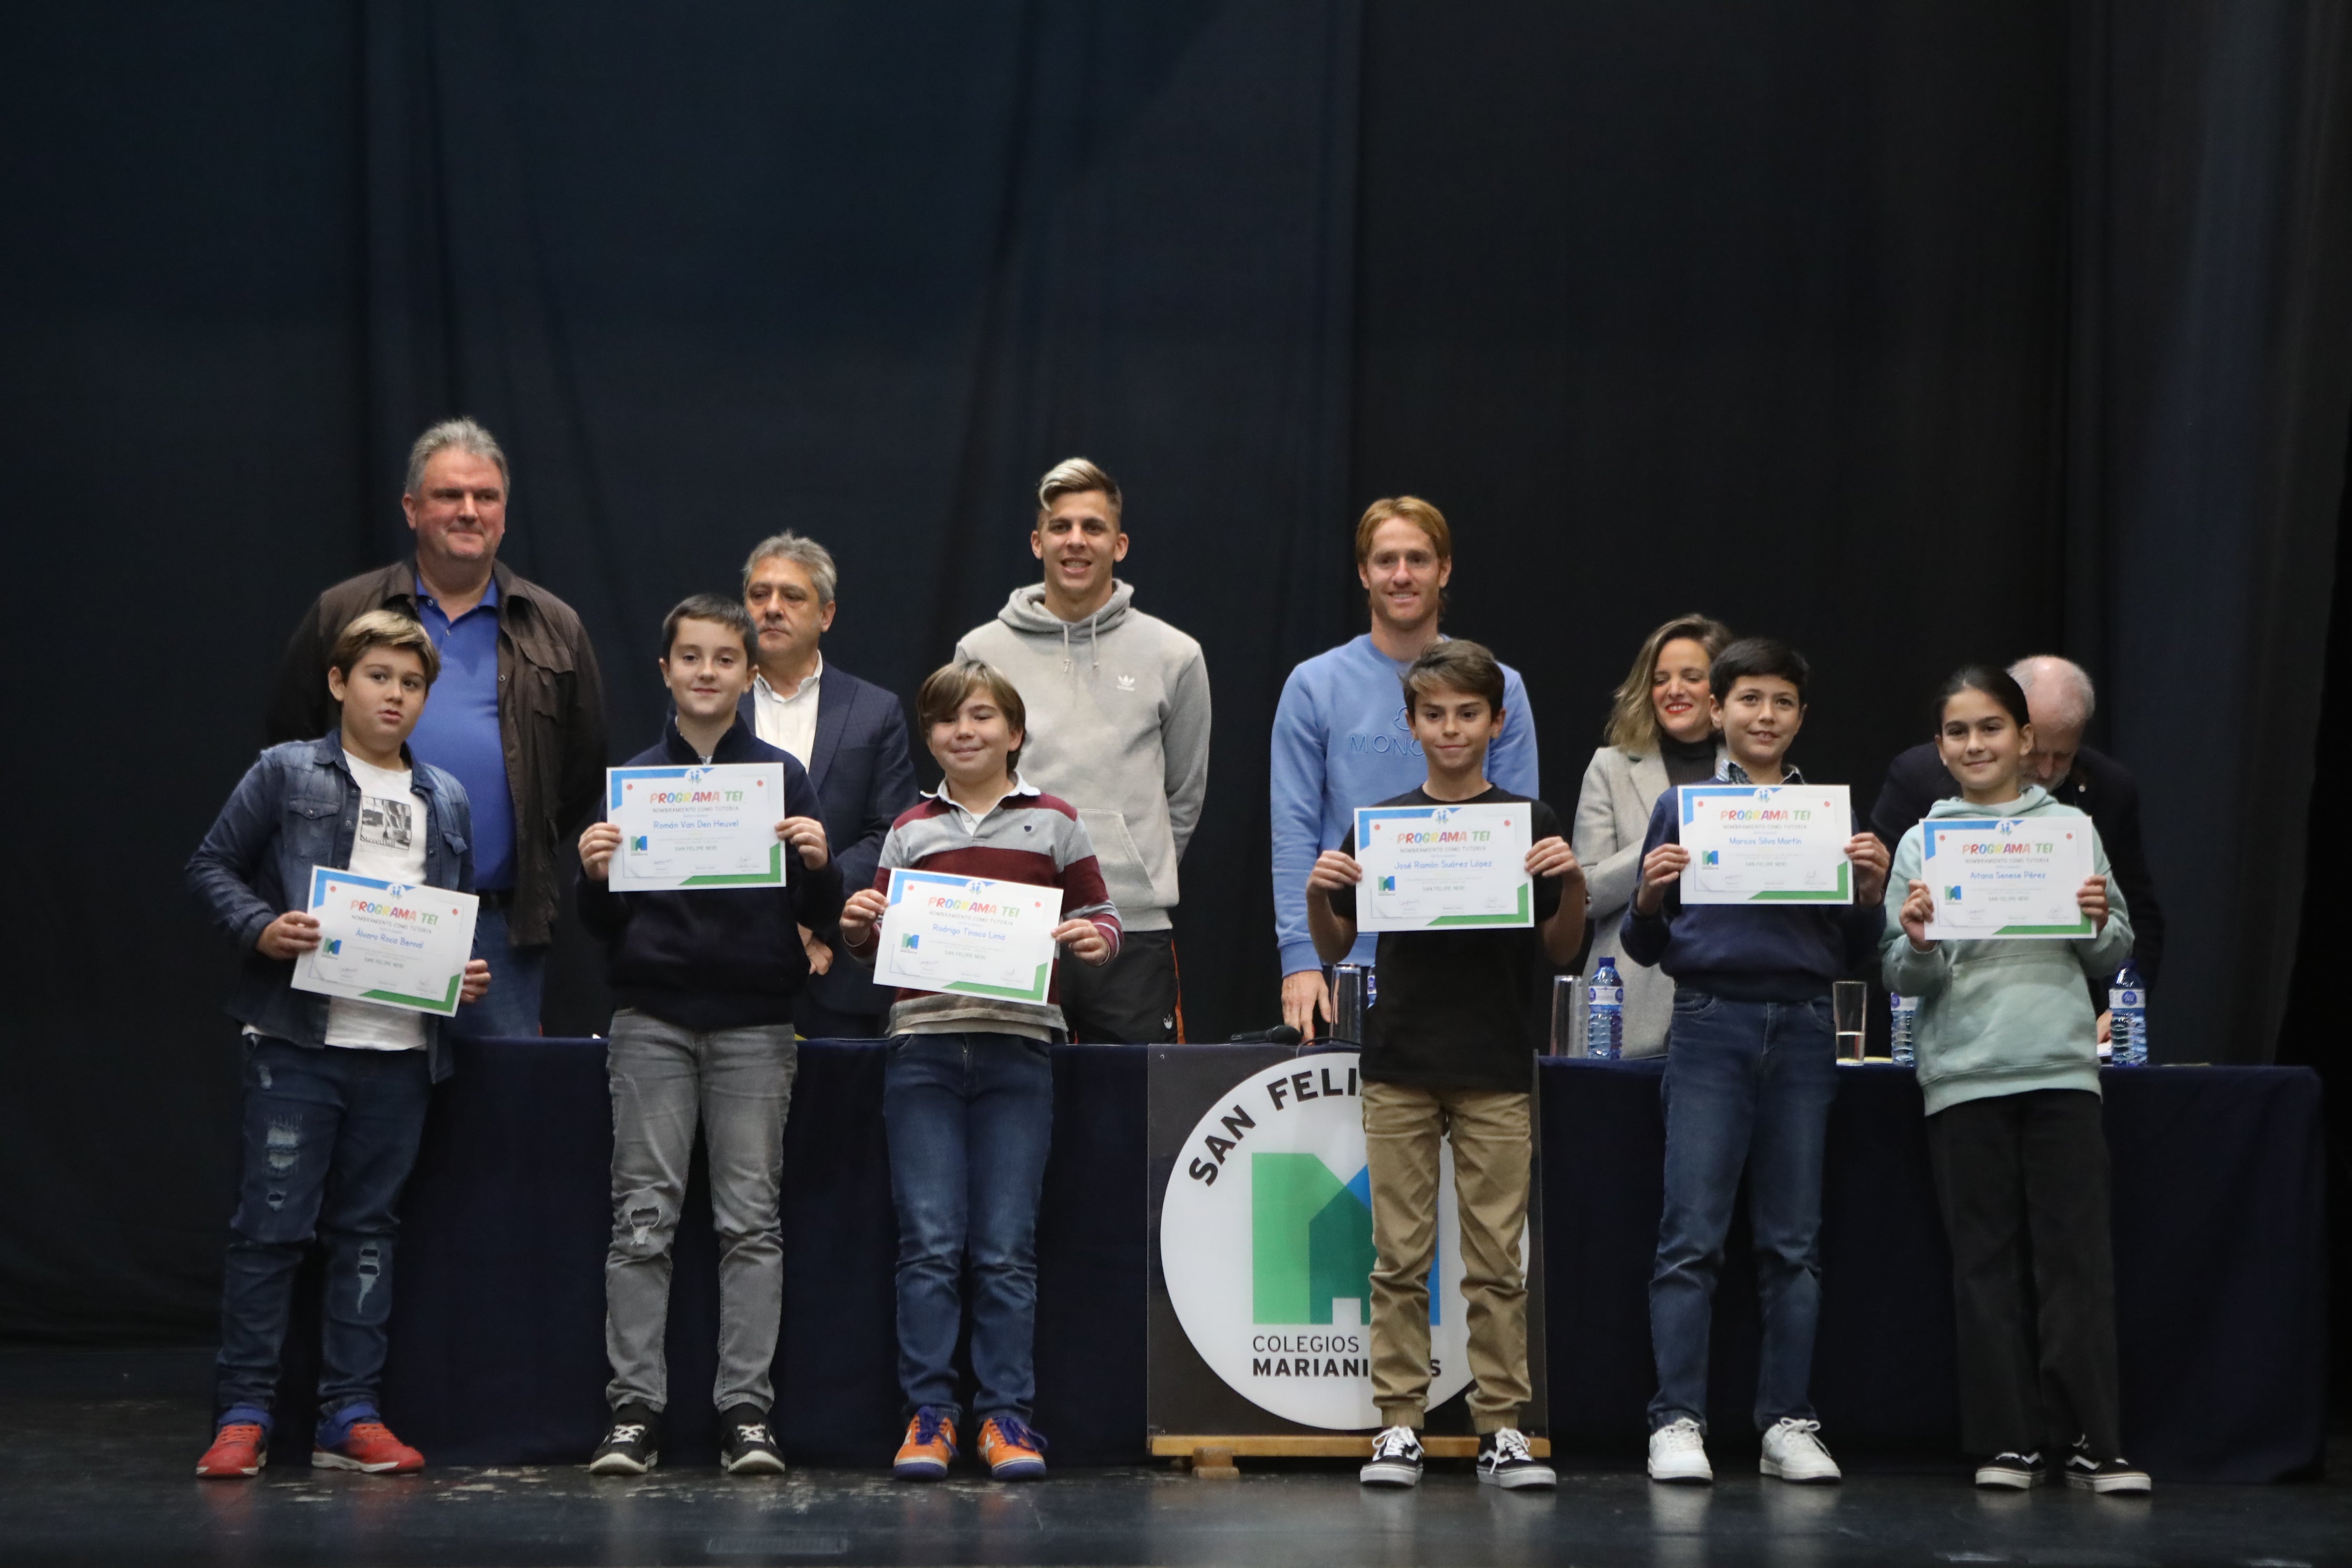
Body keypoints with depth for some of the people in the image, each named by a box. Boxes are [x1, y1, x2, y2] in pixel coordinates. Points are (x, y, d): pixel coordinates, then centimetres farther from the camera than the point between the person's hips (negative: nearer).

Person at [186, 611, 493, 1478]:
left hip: (401, 1049, 5)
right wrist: (262, 928, -15)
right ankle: (243, 1415, 1)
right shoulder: (286, 774, 3)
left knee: (367, 1230, 8)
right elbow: (212, 865, 2)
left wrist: (469, 970, 5)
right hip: (299, 1040, -4)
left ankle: (352, 1415, 13)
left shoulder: (445, 801, 17)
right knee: (271, 1226, -5)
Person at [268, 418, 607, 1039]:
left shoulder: (553, 630, 11)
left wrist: (535, 856, 7)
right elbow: (290, 746, 9)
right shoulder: (342, 616, 7)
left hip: (504, 927, 1)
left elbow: (585, 770, 14)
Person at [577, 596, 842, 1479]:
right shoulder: (633, 777, 9)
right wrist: (595, 876, -11)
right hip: (651, 1017, 0)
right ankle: (634, 1409, -1)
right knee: (644, 1216, -3)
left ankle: (747, 1411, -1)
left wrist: (818, 864, -14)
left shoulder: (781, 777, 8)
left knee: (752, 1220, -2)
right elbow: (604, 924, 10)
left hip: (754, 1021, 0)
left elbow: (818, 916, 6)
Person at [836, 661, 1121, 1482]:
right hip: (923, 1049, 1)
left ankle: (1006, 1414, 5)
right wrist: (857, 928, -3)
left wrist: (1096, 941, -11)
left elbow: (1101, 918, 11)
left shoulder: (1053, 824, 9)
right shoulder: (911, 831, 14)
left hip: (1017, 1051, -1)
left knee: (1006, 1247, -1)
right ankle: (928, 1413, 5)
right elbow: (879, 942, 18)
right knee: (929, 1242, -2)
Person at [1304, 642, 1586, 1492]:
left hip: (1496, 1070, -1)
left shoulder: (1530, 821, 4)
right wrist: (1318, 890, -10)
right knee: (1400, 1259, 2)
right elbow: (1333, 946, 9)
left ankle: (1502, 1429, 5)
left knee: (1496, 1261, 0)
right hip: (1400, 1066, 1)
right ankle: (1399, 1427, 6)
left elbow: (1562, 950, 4)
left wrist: (1573, 883, -14)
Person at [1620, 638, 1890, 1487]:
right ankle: (1677, 1423, -4)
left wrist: (1870, 891, -6)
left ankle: (1788, 1425, 9)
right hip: (1711, 1026, -2)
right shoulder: (1682, 807, 6)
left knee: (1794, 1242, 5)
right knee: (1692, 1235, -6)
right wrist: (1650, 896, -13)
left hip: (1801, 1032, 2)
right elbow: (1646, 947, 7)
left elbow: (1855, 955, 13)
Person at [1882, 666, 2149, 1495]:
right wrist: (1916, 943, -14)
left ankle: (2093, 1443, 0)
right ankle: (2006, 1441, 8)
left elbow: (2114, 954, 11)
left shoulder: (2072, 829, 8)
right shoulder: (1921, 843, 7)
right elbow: (1900, 979, 6)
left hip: (2060, 1067, 0)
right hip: (1963, 1075, 0)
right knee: (1987, 1261, 4)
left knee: (2078, 1255, -3)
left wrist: (2098, 922, -10)